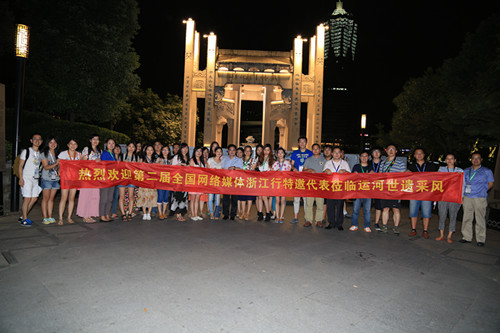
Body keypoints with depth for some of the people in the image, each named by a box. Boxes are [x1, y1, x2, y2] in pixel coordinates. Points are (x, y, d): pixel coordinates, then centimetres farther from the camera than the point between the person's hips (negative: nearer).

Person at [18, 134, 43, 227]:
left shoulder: (40, 154, 16)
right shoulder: (26, 151, -2)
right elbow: (20, 166, -5)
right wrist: (21, 179, -13)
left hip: (35, 179, 6)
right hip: (27, 178, -6)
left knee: (34, 198, 6)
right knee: (27, 199, -7)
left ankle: (23, 217, 18)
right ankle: (24, 219, 3)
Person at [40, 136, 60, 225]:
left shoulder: (57, 154, 11)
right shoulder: (44, 154, -3)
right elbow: (46, 167, -10)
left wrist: (59, 171, -6)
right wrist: (55, 164, -25)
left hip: (56, 179, 4)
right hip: (46, 179, -4)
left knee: (51, 198, 8)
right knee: (46, 198, -1)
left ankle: (50, 217, 12)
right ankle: (45, 218, 3)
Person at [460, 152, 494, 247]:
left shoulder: (487, 171, 6)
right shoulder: (466, 171, 15)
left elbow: (491, 184, 7)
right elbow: (463, 183, 19)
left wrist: (481, 191, -1)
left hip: (480, 198, -3)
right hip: (467, 197, 3)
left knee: (480, 219, -3)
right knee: (466, 218, 5)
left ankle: (481, 239, 5)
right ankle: (467, 237, 13)